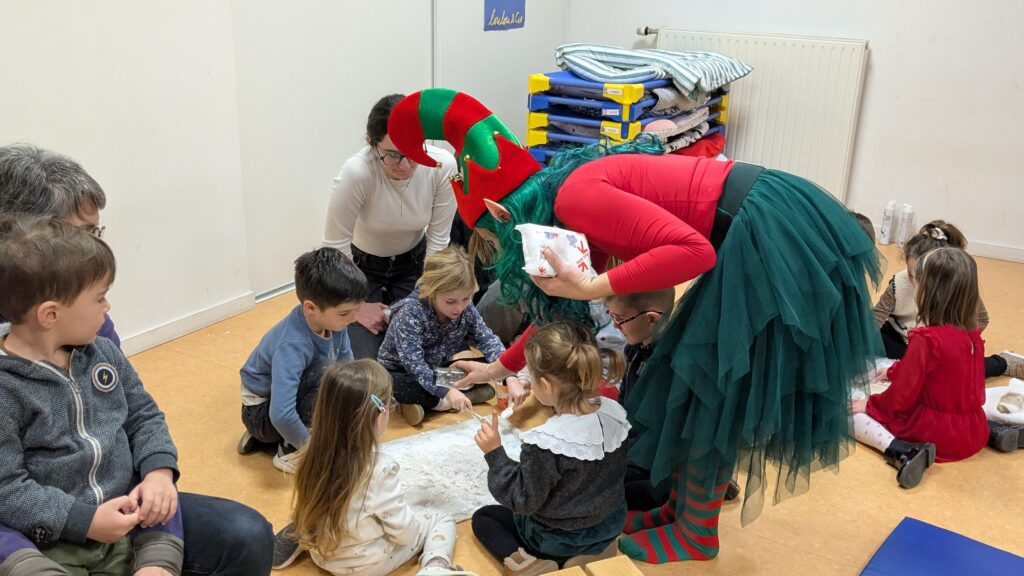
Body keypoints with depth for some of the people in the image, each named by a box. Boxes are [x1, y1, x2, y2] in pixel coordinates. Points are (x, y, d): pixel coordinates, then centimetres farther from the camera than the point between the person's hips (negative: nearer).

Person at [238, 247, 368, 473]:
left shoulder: (332, 319, -17)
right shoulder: (292, 346, -36)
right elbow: (281, 414, -40)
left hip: (296, 393, 9)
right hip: (264, 413, -8)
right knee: (327, 371, -30)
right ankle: (290, 451, -14)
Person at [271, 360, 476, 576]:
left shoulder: (316, 450, -14)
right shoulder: (379, 469, -31)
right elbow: (403, 531, -19)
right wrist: (414, 524, 2)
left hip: (320, 552, 6)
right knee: (441, 520, 11)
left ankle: (298, 540, 18)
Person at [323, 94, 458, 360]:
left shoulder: (443, 166, -27)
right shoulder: (357, 172, -35)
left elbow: (438, 240, -13)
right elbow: (335, 245, -22)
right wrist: (359, 306, -12)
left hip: (413, 261, 2)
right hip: (360, 264, -2)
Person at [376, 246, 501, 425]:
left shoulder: (466, 309, -13)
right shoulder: (411, 312, -28)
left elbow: (488, 341, -12)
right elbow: (413, 362, -36)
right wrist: (446, 391, -47)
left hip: (437, 371, 5)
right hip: (400, 374, -5)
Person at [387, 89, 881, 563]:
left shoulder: (574, 197, -18)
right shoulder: (580, 196, 13)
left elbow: (693, 250, -25)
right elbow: (565, 311, 24)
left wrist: (593, 287, -24)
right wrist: (500, 367, 33)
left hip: (772, 237, -9)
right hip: (759, 236, 9)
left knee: (710, 389, 4)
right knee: (703, 380, 18)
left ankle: (695, 534, 23)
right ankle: (687, 503, 34)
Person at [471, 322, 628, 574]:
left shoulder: (545, 442, -35)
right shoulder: (614, 412, -16)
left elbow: (523, 501, -22)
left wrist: (494, 453, -19)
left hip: (560, 536, -6)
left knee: (482, 517, 16)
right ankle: (591, 550, 17)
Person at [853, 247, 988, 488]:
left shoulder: (926, 339, -22)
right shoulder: (973, 334, 1)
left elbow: (903, 395, -17)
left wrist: (871, 404, 0)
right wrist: (894, 371, 30)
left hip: (934, 433, -7)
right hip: (973, 433, 7)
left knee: (854, 414, -2)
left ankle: (902, 452, -24)